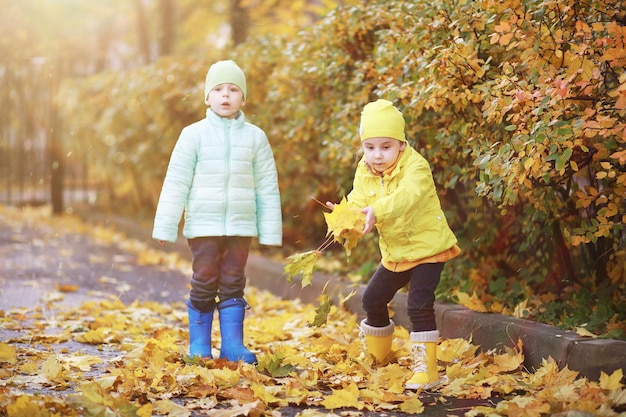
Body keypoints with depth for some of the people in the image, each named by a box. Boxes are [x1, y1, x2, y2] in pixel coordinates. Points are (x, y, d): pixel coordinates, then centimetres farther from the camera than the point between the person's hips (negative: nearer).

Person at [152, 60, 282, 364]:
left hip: (241, 225, 2)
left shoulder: (255, 137, 5)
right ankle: (199, 345, 13)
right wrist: (165, 227, -4)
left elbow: (267, 188, 7)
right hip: (204, 224, -1)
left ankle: (233, 345, 13)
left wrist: (271, 232, 4)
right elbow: (176, 183, 0)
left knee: (233, 284, 6)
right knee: (204, 284, 2)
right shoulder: (194, 134, 0)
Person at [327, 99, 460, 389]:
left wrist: (377, 211, -58)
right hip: (394, 253, 7)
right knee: (372, 299, 14)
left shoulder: (415, 166, -23)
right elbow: (358, 203, -9)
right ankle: (376, 356, 37)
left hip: (427, 247, -7)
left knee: (419, 305, -19)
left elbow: (408, 195, -42)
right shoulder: (364, 173, -1)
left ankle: (426, 367, -11)